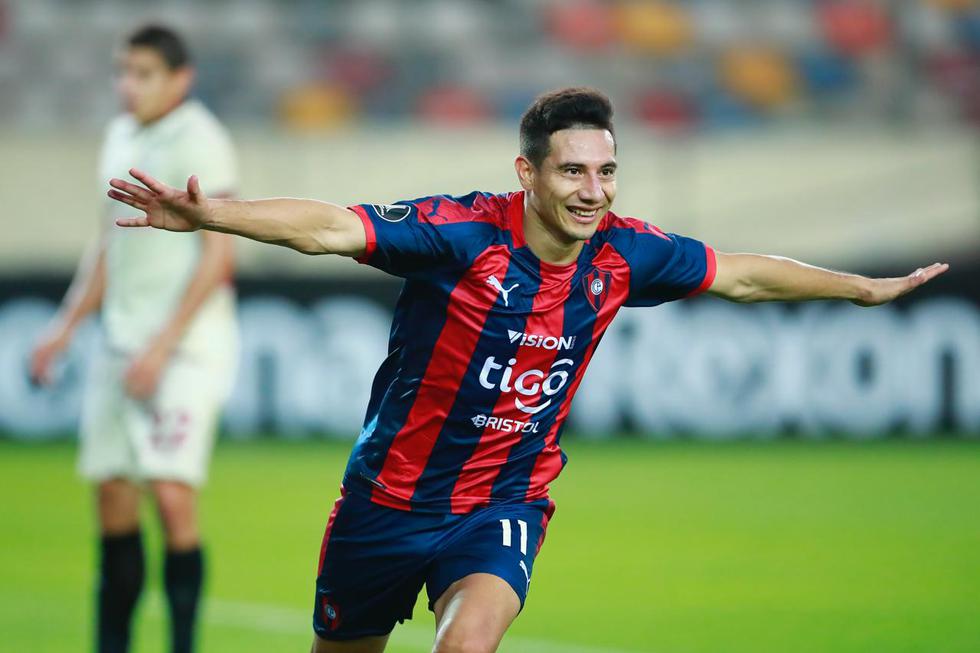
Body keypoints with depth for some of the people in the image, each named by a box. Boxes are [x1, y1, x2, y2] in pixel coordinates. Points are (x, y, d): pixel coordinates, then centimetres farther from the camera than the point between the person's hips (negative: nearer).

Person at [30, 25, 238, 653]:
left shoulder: (200, 142, -11)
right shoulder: (122, 137, 13)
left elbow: (218, 255, -15)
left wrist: (161, 347, -18)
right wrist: (66, 327, 18)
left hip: (187, 344, -8)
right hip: (123, 341, 8)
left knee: (173, 495, -15)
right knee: (114, 497, 6)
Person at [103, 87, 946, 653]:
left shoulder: (622, 255, -7)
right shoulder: (462, 233, -22)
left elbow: (741, 275, 9)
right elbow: (330, 228, -32)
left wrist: (867, 288, 18)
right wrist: (210, 215, -46)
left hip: (504, 505, 2)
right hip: (391, 496, -1)